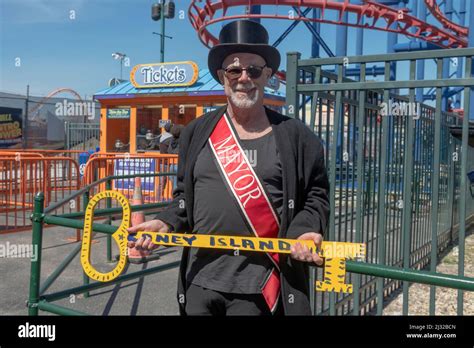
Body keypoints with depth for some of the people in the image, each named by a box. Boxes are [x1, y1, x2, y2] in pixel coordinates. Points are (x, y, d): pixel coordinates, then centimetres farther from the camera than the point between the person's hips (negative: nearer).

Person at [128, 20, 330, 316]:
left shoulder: (295, 136, 0)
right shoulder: (197, 133, 8)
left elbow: (316, 195, 3)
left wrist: (304, 231, -14)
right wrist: (166, 224, 0)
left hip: (258, 283, -3)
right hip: (200, 278, 3)